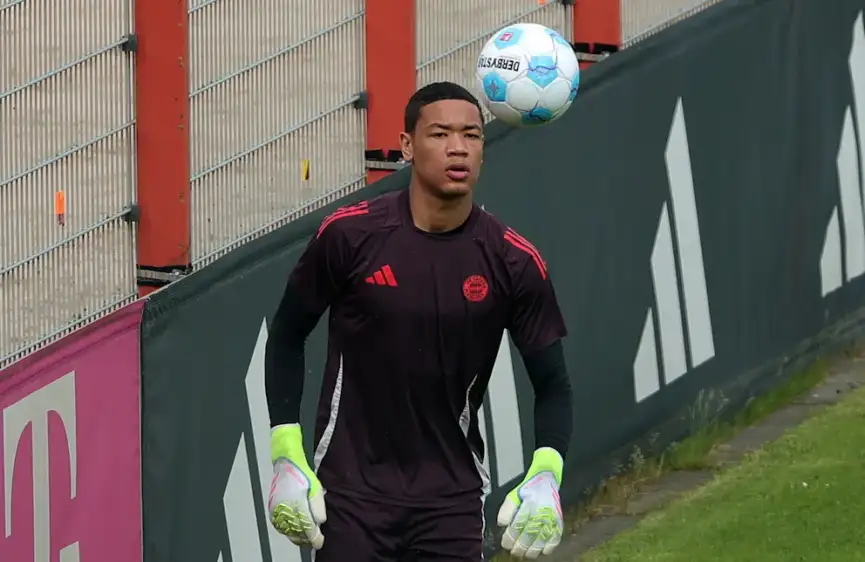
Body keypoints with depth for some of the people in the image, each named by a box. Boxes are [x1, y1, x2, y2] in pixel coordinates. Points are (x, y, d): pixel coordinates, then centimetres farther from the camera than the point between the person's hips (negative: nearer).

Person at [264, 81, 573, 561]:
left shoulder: (515, 263, -6)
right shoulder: (349, 235, -8)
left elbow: (552, 385, 1)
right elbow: (287, 337, 5)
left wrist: (546, 476, -16)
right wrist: (287, 458, -2)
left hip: (452, 498, 1)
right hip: (351, 490, -1)